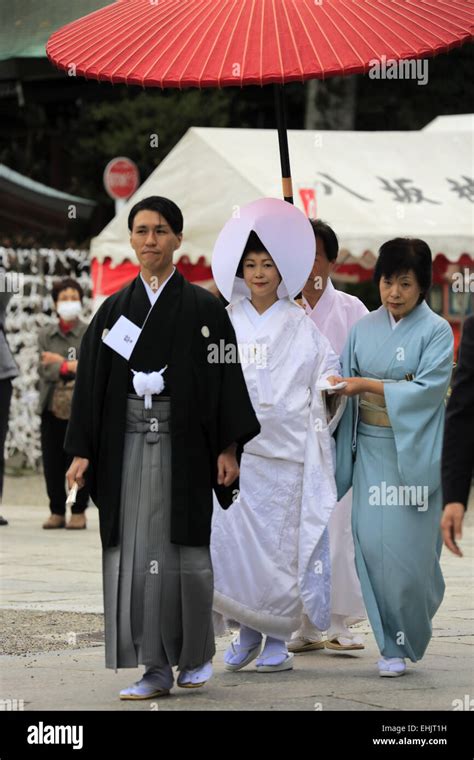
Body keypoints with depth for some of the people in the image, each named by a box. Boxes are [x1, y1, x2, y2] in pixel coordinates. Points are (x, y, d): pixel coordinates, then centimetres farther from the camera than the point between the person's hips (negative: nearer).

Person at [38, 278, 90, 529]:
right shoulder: (46, 335, 9)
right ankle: (57, 511, 13)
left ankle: (79, 512, 9)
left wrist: (61, 362, -10)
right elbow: (45, 370, -3)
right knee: (52, 462, 3)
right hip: (52, 407, 3)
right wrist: (71, 367, -15)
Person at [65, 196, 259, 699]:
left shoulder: (203, 308, 2)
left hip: (183, 441, -2)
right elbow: (90, 383, 8)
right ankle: (155, 669, 2)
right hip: (127, 440, 2)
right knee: (132, 553, -2)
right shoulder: (114, 310, 9)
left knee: (182, 551, -1)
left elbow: (227, 378, 0)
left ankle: (196, 655, 18)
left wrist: (228, 448, -6)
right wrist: (82, 452, 2)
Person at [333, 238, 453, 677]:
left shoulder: (436, 331, -3)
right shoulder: (363, 329, 10)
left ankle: (410, 634, 16)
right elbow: (346, 384, 10)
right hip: (371, 450, 4)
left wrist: (369, 386, -19)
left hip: (413, 454, -4)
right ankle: (391, 644, 8)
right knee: (371, 542, -3)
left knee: (407, 546, -6)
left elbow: (428, 388, -14)